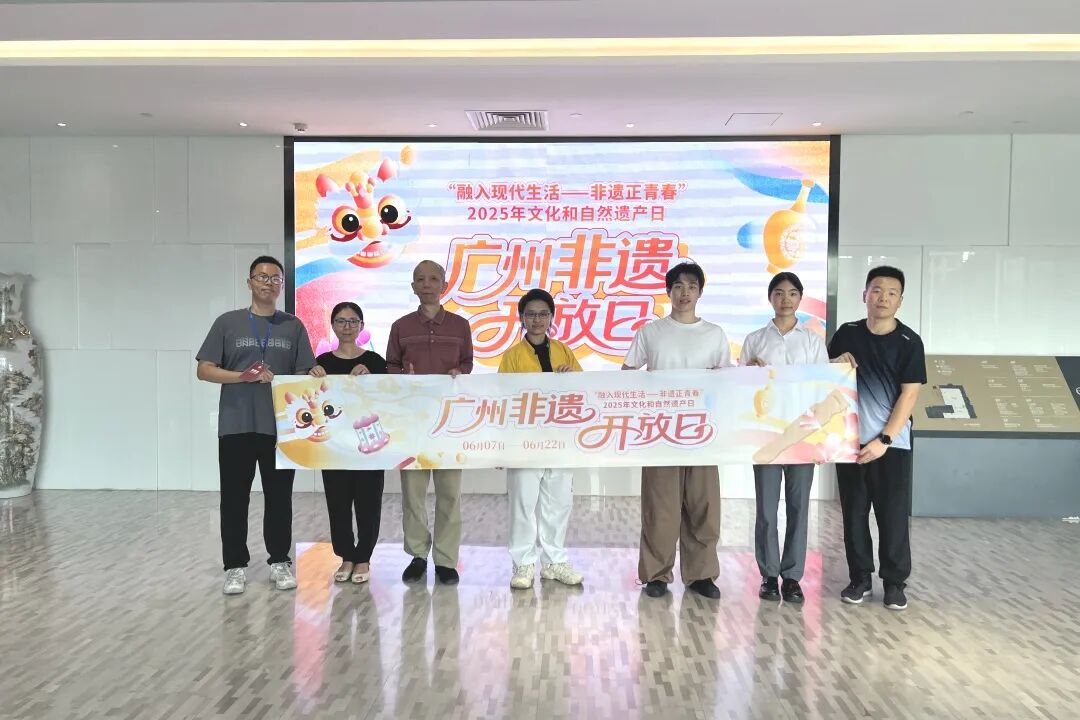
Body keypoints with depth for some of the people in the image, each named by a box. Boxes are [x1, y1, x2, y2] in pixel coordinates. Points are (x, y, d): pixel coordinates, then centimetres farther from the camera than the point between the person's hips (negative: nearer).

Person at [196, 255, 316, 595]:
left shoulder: (293, 327, 9)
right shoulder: (228, 322, 5)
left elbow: (305, 376, 7)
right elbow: (204, 370, 2)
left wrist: (277, 380, -12)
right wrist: (242, 376, -13)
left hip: (280, 425, 1)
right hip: (236, 424, -1)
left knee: (279, 497, 7)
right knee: (234, 498, 4)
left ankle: (280, 562, 20)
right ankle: (235, 567, 15)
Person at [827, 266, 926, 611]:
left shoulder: (909, 342, -5)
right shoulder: (847, 333, 6)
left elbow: (909, 395, -8)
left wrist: (884, 440, -15)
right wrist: (837, 362, -8)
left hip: (892, 443, -3)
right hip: (849, 439, 3)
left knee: (893, 515, 2)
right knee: (854, 513, 8)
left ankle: (895, 583, 15)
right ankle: (860, 578, 19)